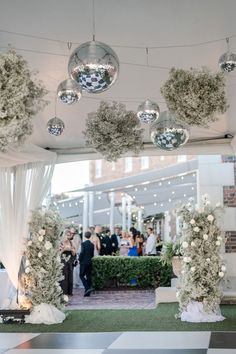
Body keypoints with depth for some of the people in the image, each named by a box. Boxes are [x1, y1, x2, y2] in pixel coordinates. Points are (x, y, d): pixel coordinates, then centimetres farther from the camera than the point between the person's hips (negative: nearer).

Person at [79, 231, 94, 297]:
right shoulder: (92, 245, 4)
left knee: (82, 275, 3)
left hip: (83, 262, -5)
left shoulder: (83, 243, -12)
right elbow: (92, 254, 8)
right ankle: (87, 292, 10)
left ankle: (87, 288, -14)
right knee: (88, 276, 7)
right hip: (89, 262, 5)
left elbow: (82, 252, -16)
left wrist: (79, 260, -4)